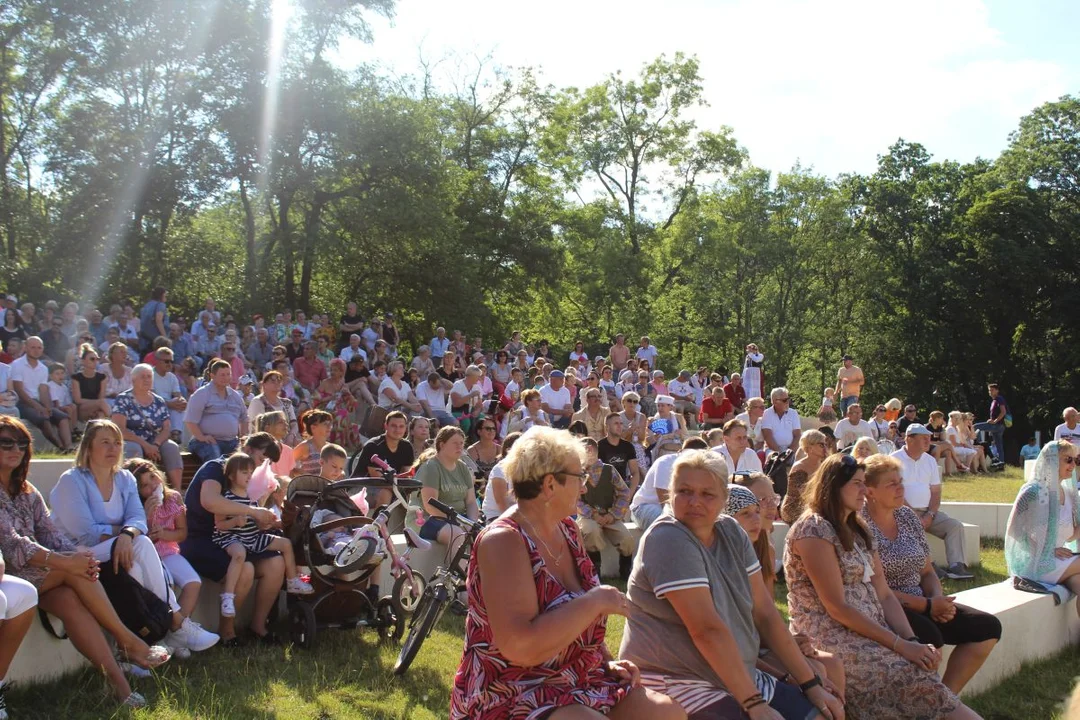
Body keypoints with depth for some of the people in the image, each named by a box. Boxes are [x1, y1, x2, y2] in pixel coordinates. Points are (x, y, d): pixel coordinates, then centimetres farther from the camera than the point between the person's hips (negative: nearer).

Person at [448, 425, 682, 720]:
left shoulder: (566, 529, 7)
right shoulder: (502, 541, -20)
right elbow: (520, 647, -30)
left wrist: (607, 661, 6)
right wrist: (595, 601, -22)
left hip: (577, 682, 9)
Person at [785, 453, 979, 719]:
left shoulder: (858, 531, 17)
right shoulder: (813, 530, -10)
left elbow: (884, 596, 11)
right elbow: (837, 608, -15)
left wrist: (913, 641, -6)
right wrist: (900, 644, -15)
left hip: (870, 633, 7)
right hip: (831, 638, -7)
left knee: (924, 661, -21)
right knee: (919, 679, -26)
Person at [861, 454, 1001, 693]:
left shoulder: (907, 516, 11)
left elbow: (926, 572, 16)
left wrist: (938, 599, -5)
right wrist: (927, 605, -17)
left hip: (920, 605, 9)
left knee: (988, 627, -2)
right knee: (929, 636, -35)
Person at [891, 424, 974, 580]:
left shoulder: (930, 460, 14)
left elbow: (936, 492, 11)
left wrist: (930, 515, -6)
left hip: (927, 512, 6)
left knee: (955, 526, -13)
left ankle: (955, 566, -17)